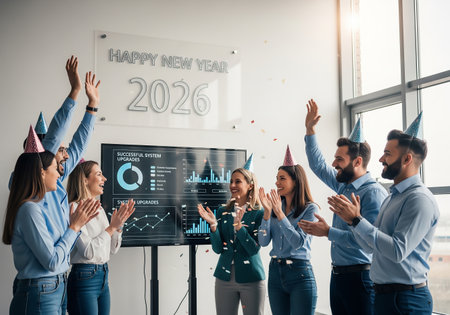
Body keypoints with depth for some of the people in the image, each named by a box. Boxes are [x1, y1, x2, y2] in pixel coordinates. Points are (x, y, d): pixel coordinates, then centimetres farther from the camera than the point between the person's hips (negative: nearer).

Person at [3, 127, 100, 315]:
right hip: (39, 296, -9)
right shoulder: (30, 209, -18)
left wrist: (77, 224, 7)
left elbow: (61, 251, 13)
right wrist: (74, 227, -11)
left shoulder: (40, 207, 11)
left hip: (55, 292, 9)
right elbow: (52, 262, -20)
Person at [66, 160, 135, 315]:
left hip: (103, 276, 8)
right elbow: (88, 252, -19)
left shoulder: (100, 209, 12)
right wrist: (111, 227, -15)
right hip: (84, 277, -8)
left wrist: (119, 225, 1)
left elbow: (112, 249, 15)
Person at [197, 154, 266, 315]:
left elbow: (254, 249, -13)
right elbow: (217, 249, -1)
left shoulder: (259, 214, -5)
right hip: (224, 278, 3)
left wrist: (238, 225, -25)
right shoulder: (222, 211, 4)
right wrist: (213, 225, -17)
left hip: (251, 279, -3)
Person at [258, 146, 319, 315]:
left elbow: (298, 242, -14)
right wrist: (267, 212, -11)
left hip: (300, 274, -5)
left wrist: (280, 213, -17)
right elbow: (263, 242, 1)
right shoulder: (275, 207, 7)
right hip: (275, 272, 5)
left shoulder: (310, 208, -6)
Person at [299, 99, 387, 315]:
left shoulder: (373, 193, -18)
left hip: (359, 277, -8)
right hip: (337, 274, 9)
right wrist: (310, 130, 18)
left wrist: (328, 232, -22)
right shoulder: (342, 185, 9)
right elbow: (318, 166, 24)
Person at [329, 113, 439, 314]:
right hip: (383, 294, 9)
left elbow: (398, 251, -25)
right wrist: (351, 219, 0)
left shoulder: (420, 199, -17)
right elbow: (373, 245, 14)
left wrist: (357, 220, -23)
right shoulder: (392, 197, 13)